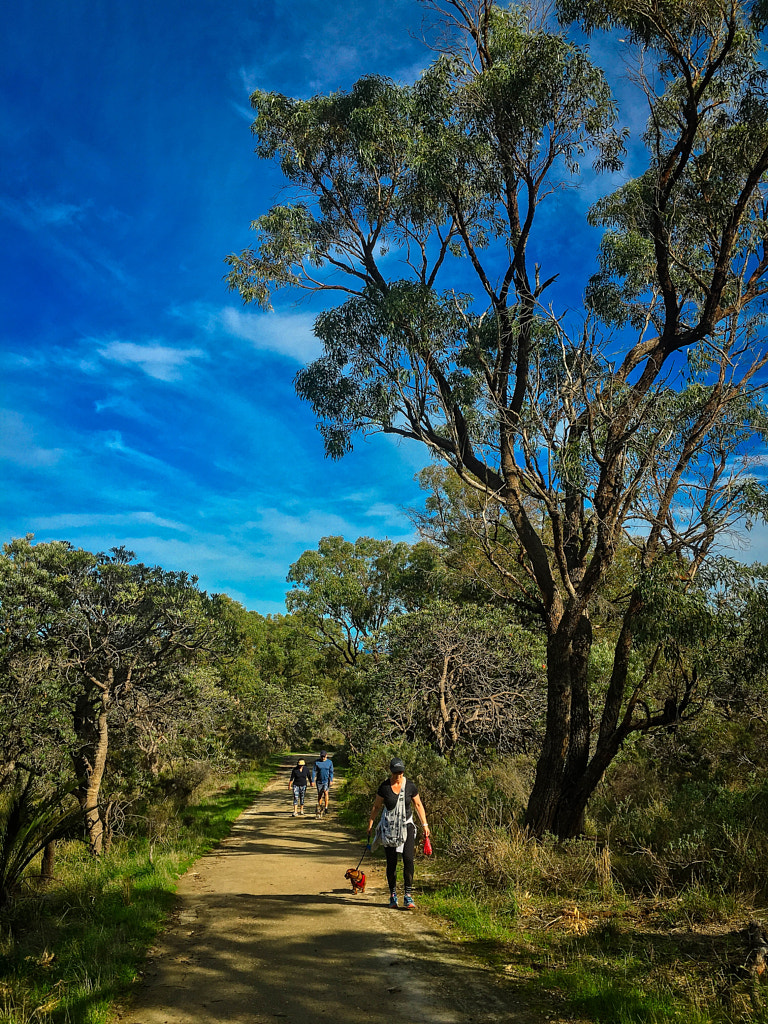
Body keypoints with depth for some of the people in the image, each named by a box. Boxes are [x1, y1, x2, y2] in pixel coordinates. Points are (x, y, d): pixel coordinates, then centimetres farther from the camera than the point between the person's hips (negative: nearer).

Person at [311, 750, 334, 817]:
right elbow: (314, 771, -1)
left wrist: (331, 780, -10)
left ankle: (326, 808, -13)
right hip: (319, 780, 1)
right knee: (319, 794, 6)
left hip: (327, 780, -1)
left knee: (325, 792, -16)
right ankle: (319, 808, 22)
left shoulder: (329, 762, -1)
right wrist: (313, 781, -6)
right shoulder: (317, 762, -2)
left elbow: (331, 772, 0)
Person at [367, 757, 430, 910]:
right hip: (389, 828, 0)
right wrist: (370, 824, 8)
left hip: (406, 827, 0)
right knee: (391, 862, 3)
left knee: (408, 859, -11)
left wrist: (425, 824, 5)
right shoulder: (384, 787, -7)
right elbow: (376, 806, 6)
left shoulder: (410, 786, -4)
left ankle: (408, 897, -5)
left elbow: (418, 805, 7)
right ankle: (393, 895, 20)